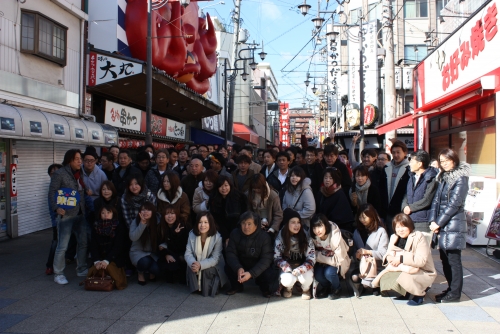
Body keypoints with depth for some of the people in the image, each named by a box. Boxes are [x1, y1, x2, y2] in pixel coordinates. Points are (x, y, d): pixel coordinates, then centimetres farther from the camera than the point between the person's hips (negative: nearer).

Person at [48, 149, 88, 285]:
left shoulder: (80, 173, 12)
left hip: (81, 213, 7)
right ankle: (58, 274, 11)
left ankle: (81, 269, 25)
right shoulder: (60, 174, -8)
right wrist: (56, 208, -24)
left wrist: (86, 203, 6)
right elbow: (52, 192, -13)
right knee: (62, 246, -2)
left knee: (83, 242, 11)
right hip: (66, 214, -7)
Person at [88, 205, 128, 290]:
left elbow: (118, 246, -13)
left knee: (109, 267, -32)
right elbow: (93, 245, -1)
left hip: (114, 260, -4)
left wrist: (107, 261, -26)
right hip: (100, 259, 4)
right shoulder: (96, 226, 4)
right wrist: (96, 261, -18)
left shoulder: (119, 226, -7)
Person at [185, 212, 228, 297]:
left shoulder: (217, 237, -19)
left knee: (207, 270, -33)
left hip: (212, 267, -2)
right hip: (196, 265, 3)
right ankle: (195, 287, -1)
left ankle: (209, 289, -4)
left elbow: (215, 259, -22)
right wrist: (192, 263, -35)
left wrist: (201, 265, -38)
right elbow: (188, 253, -13)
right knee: (190, 268, -27)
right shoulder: (192, 234, -9)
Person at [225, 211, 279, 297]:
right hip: (240, 266, 2)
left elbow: (266, 259, -22)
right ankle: (236, 286, 7)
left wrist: (251, 273, -35)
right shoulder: (235, 233, -10)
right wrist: (238, 268, -35)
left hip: (258, 268, -2)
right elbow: (230, 253, -15)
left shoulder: (264, 237, -18)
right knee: (228, 267, -26)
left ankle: (264, 287, 11)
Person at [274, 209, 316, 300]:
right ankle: (288, 288, 10)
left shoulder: (306, 237, -14)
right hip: (287, 267, 0)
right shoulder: (280, 237, -14)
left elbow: (311, 258, -14)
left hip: (303, 266, 0)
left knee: (306, 278, -32)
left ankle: (306, 289, 8)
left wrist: (300, 269, -27)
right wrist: (288, 269, -22)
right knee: (288, 280, -31)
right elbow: (277, 257, -8)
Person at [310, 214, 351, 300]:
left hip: (337, 262, -3)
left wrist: (320, 257, -25)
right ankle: (326, 289, 10)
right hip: (323, 261, 3)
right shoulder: (314, 236, -17)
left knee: (329, 273, -30)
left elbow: (339, 258, -25)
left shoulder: (335, 236, -30)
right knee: (317, 274, -24)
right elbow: (314, 252, -1)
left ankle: (336, 289, 3)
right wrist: (319, 256, -24)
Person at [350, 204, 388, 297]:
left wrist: (367, 252, -19)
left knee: (366, 283, -26)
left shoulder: (381, 231, -6)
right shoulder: (357, 231, 12)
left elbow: (383, 253, -10)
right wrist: (357, 255, -10)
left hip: (377, 266, -4)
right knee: (354, 278, -27)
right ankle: (359, 287, 4)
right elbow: (354, 250, 13)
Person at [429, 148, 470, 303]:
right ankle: (451, 288, 23)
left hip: (454, 225, -7)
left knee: (453, 259, -2)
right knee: (445, 259, 11)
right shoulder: (443, 178, 15)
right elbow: (436, 200, 10)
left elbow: (454, 204, -14)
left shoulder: (461, 179, -8)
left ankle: (455, 293, 7)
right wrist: (433, 220, -3)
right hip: (442, 225, 7)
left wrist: (438, 223, -13)